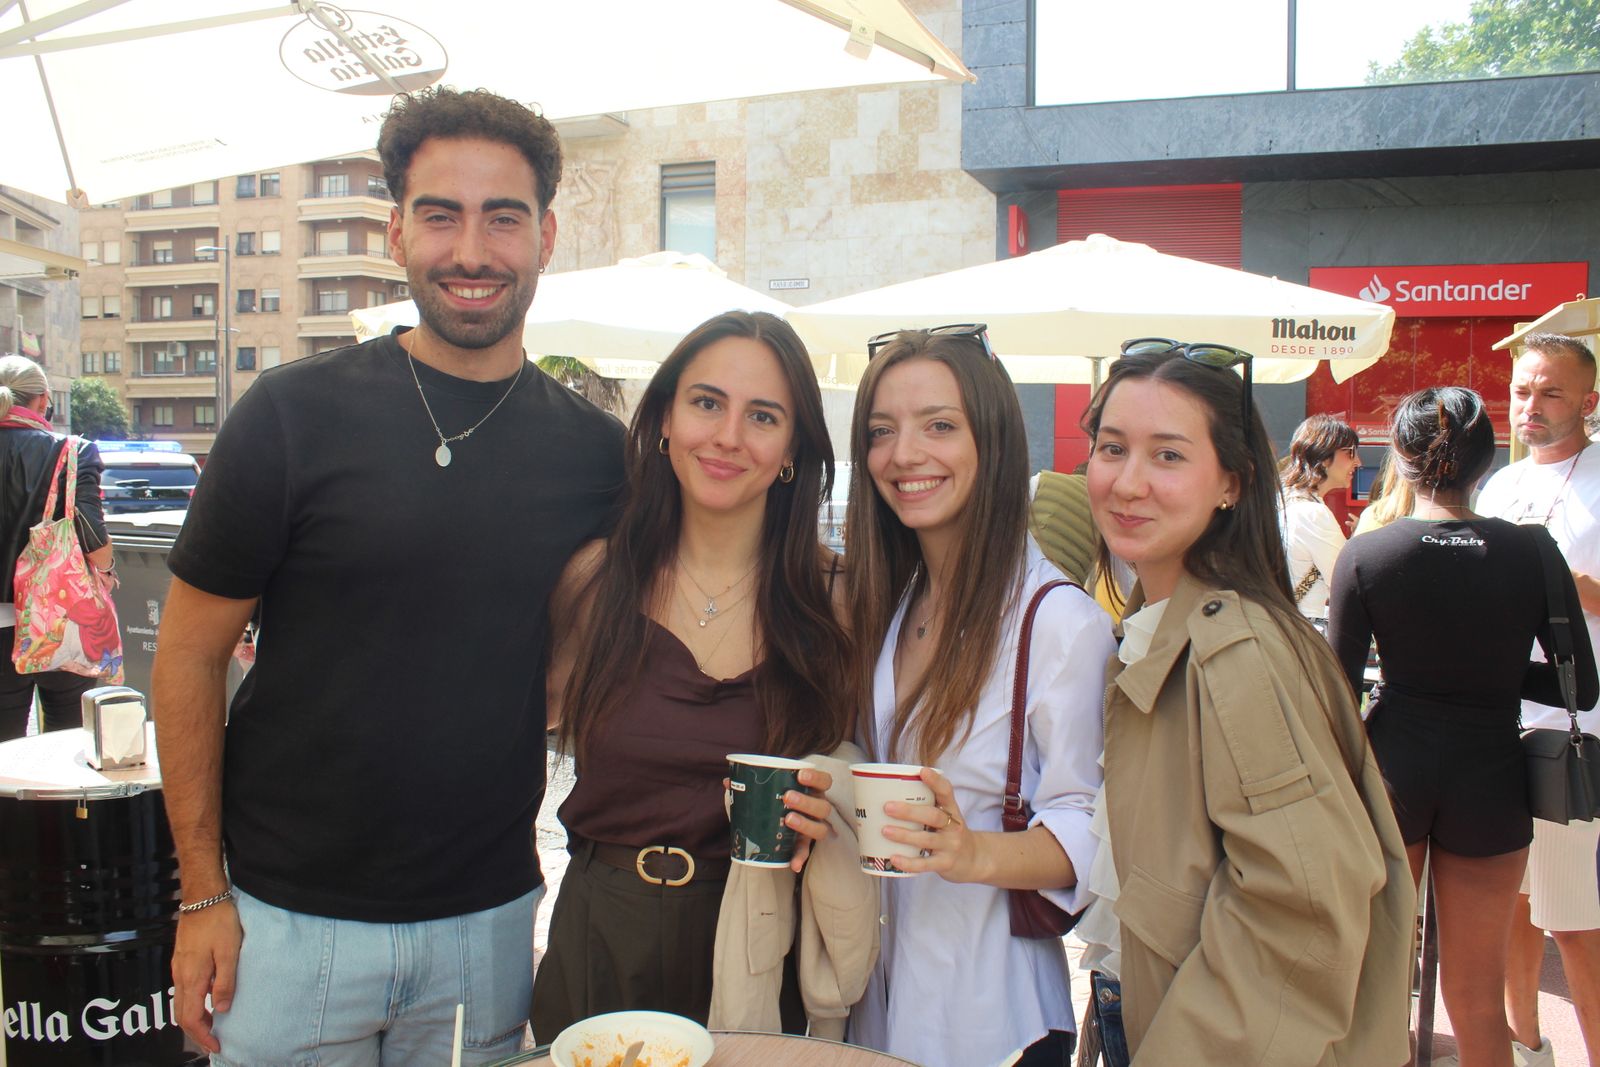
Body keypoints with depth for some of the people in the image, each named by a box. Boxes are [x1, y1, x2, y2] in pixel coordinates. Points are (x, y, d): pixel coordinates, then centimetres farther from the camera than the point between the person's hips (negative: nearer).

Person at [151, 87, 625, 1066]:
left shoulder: (593, 448, -2)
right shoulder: (294, 415, -9)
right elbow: (191, 656, -4)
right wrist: (204, 894, -5)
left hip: (490, 920, 2)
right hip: (289, 918, -2)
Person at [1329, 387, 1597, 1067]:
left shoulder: (1366, 555, -10)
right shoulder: (1533, 555, -7)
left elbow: (1341, 684, -8)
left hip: (1393, 766, 0)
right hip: (1491, 779, 1)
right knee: (1477, 997, 13)